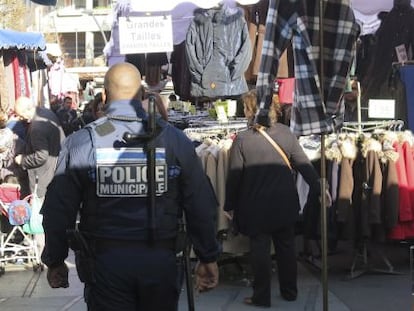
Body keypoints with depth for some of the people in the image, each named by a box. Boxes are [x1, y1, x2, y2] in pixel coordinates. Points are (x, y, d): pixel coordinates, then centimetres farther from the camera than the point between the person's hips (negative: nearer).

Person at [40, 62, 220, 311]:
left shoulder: (80, 143, -5)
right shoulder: (175, 140, -4)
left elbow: (59, 210, -2)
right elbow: (201, 206, -4)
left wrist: (55, 261, 11)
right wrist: (208, 258, 6)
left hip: (105, 261, -1)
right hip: (161, 260, 2)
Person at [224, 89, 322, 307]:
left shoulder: (242, 139, -13)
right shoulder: (286, 133, -5)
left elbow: (234, 176, -9)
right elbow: (304, 165, -2)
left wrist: (229, 205, 3)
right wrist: (319, 189, 9)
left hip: (256, 206, -3)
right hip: (285, 204, 4)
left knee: (260, 251, 7)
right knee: (286, 247, 16)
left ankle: (261, 296, 14)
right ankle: (290, 291, 29)